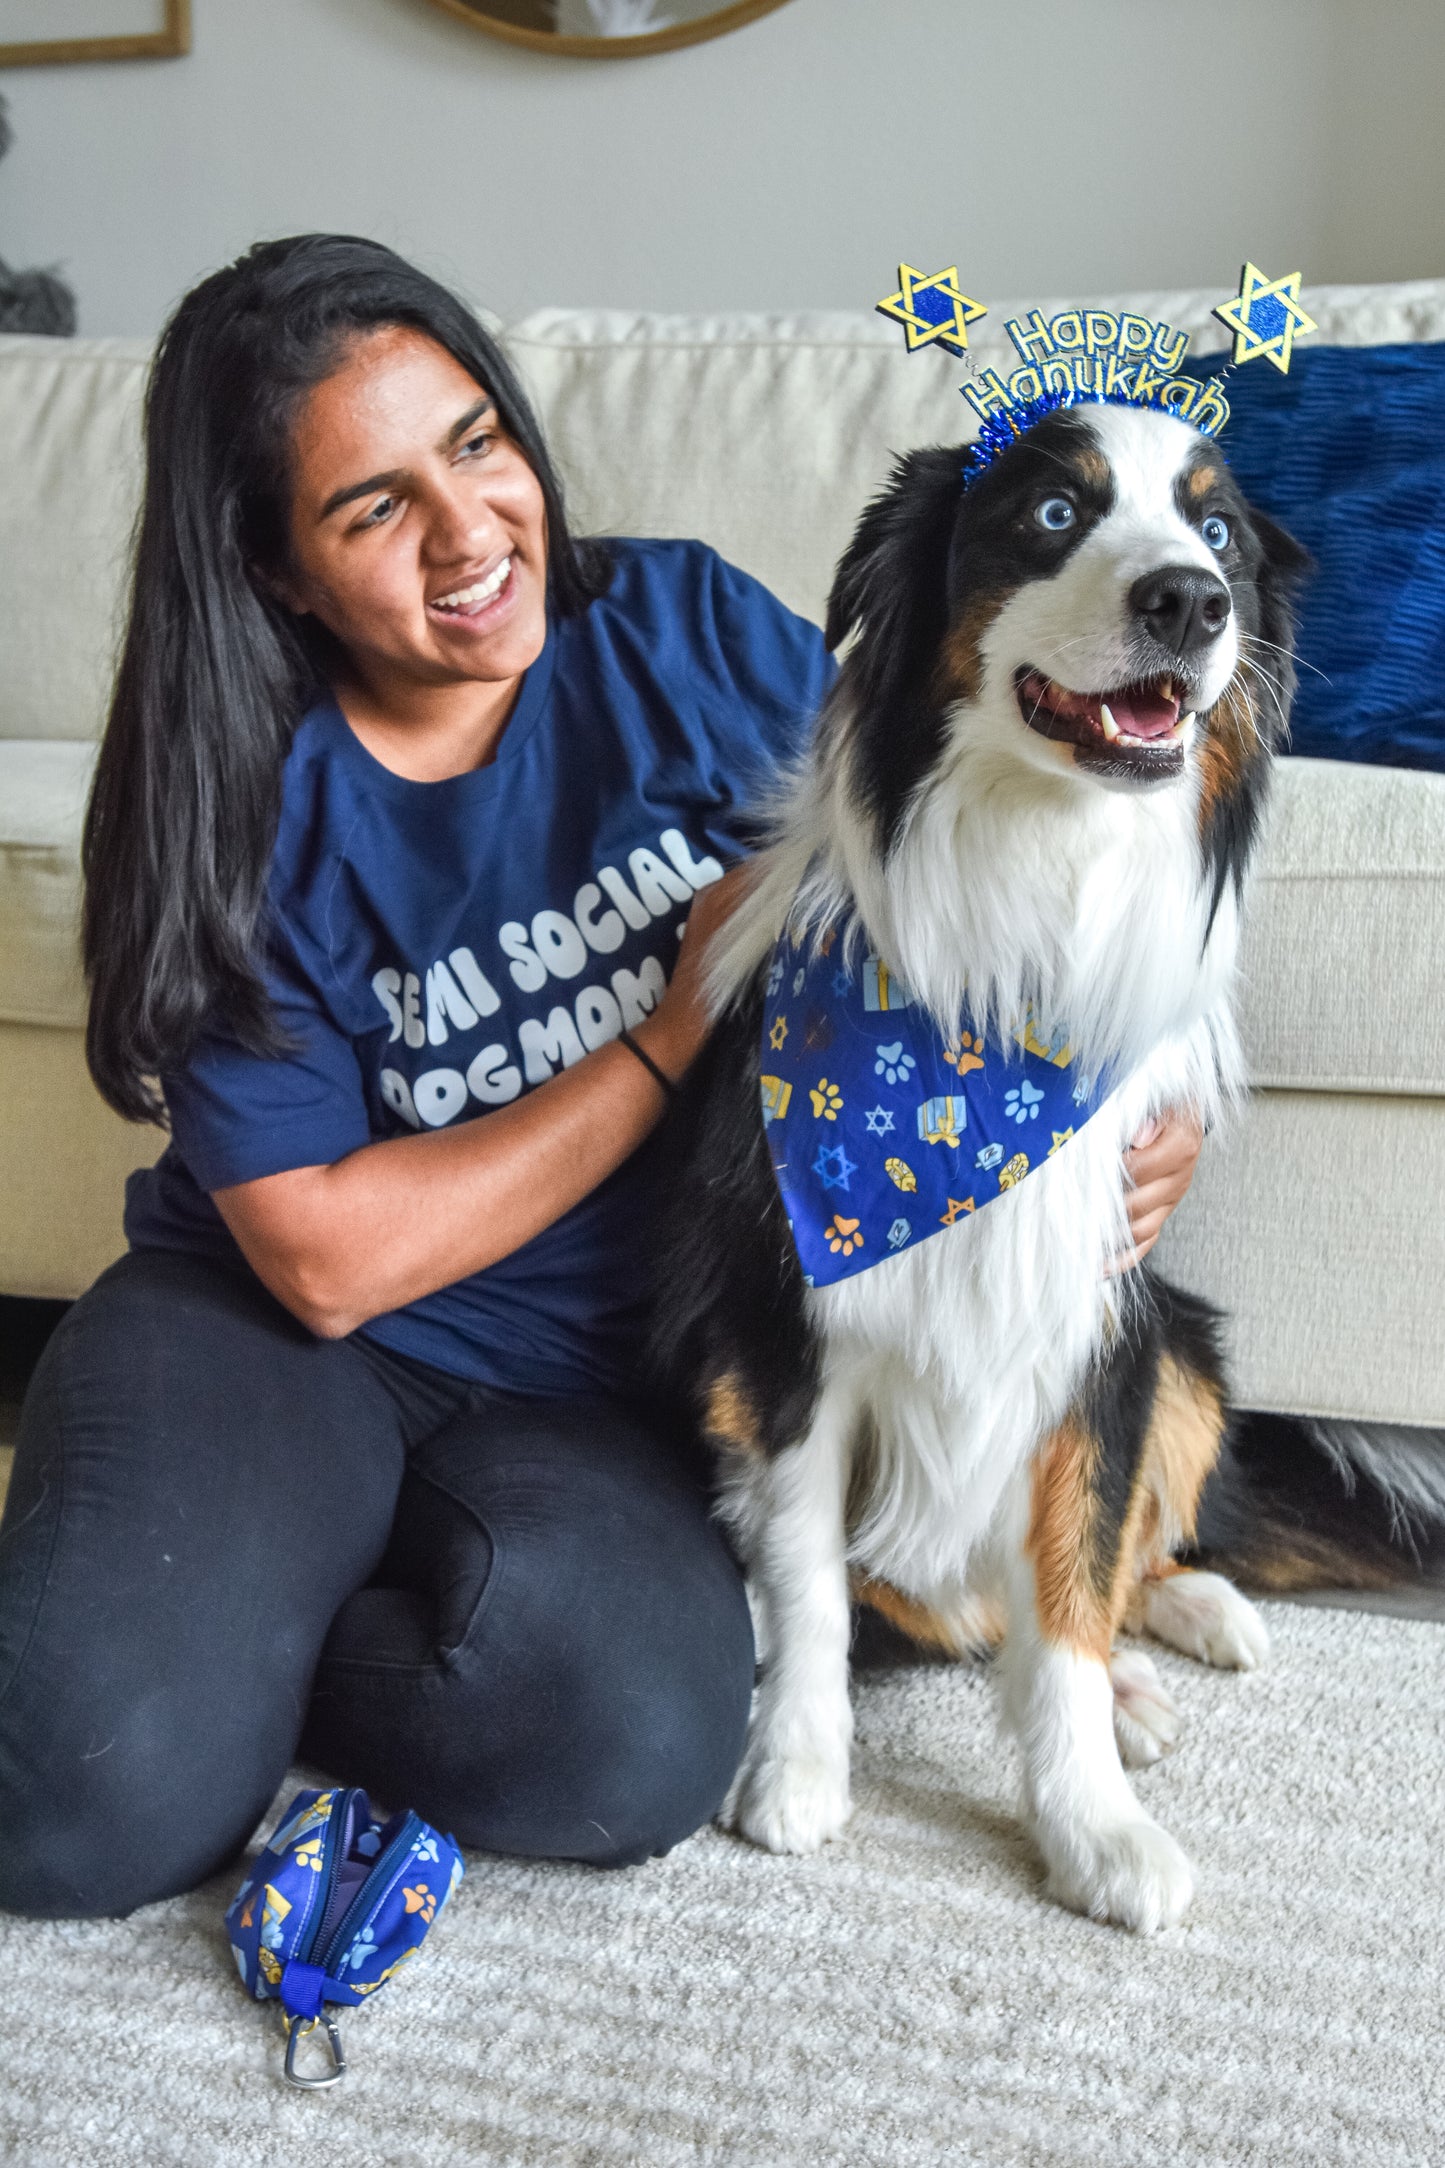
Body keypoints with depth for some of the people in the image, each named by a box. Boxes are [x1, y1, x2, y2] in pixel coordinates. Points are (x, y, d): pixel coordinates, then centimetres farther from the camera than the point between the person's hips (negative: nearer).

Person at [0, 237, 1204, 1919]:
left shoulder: (690, 633, -5)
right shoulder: (241, 816, -10)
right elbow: (327, 1258, -15)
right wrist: (680, 1029, -16)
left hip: (607, 1385, 2)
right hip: (299, 1350, -2)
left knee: (630, 1747, -28)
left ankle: (242, 1638, 0)